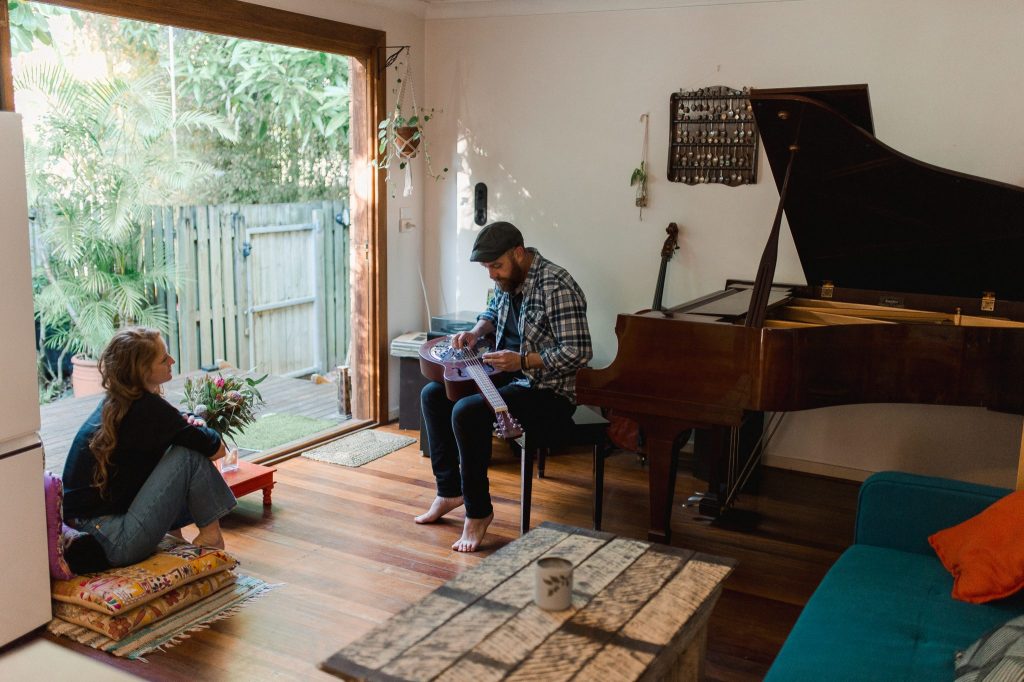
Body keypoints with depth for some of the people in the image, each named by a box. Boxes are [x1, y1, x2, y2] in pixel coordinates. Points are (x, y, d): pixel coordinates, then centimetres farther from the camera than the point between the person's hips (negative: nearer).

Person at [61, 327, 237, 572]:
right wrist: (198, 430, 9)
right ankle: (210, 535, 4)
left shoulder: (114, 402, 7)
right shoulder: (147, 408, -18)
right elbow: (216, 449, -12)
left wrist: (186, 424, 4)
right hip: (122, 543, -9)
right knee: (190, 454, -8)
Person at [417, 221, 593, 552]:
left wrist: (522, 361, -30)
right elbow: (494, 310, 26)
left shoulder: (556, 287, -23)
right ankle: (450, 490, 15)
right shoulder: (509, 279, 4)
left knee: (467, 412, -29)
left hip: (548, 391, -10)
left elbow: (579, 352, -26)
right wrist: (476, 331, 5)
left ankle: (478, 511, -11)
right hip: (509, 376, 10)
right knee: (432, 394, 7)